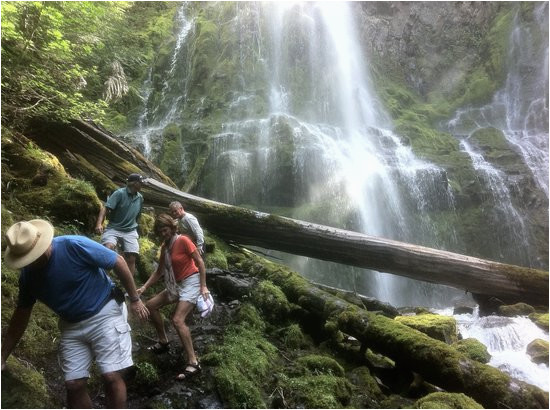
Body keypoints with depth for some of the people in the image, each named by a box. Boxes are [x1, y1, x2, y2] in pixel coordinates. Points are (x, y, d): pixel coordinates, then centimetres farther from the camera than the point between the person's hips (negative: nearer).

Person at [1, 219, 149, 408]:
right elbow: (21, 315, 10)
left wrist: (135, 299, -9)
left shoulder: (74, 246, -23)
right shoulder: (28, 276, -4)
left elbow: (118, 262, -15)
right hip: (71, 326, 5)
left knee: (111, 376, -10)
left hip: (104, 313, -5)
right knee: (74, 384, 2)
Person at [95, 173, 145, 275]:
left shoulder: (140, 198, 7)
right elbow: (105, 208, -20)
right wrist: (99, 223, -35)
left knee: (131, 259, -3)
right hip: (114, 228, -4)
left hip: (130, 231, 5)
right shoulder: (119, 193, -11)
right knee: (108, 247, -31)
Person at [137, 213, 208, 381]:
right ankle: (163, 342, 24)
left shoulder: (183, 240, -14)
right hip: (176, 284, 9)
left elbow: (200, 262, -15)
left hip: (191, 282, -9)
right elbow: (159, 271, 14)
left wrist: (203, 286, -18)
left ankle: (193, 363, -19)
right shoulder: (165, 247, 10)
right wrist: (144, 287, 3)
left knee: (177, 320, -22)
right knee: (151, 305, 10)